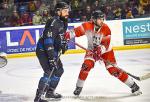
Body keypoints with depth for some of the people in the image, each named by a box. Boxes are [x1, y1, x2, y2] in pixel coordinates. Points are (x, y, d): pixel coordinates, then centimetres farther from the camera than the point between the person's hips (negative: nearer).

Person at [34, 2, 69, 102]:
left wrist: (63, 43, 8)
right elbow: (48, 40, -31)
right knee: (49, 72, -20)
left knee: (59, 70, 18)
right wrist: (51, 57, -34)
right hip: (43, 50, -10)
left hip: (53, 50, 10)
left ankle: (50, 92, 32)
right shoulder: (53, 22, -24)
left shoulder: (63, 22, 8)